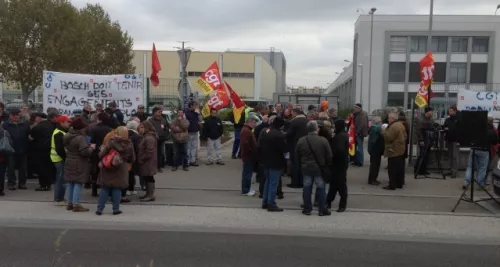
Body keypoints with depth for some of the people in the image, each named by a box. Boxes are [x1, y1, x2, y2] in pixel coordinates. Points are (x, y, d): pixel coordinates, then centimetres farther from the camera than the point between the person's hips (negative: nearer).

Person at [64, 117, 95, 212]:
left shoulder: (68, 136, 6)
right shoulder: (80, 138, -21)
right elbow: (85, 152, -26)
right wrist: (92, 147, -8)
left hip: (69, 162, 8)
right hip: (79, 164, -8)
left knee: (70, 183, 15)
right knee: (78, 184, -3)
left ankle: (70, 203, 23)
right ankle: (76, 205, -2)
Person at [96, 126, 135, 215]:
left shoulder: (111, 142, -11)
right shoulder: (129, 145, -2)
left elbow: (101, 155, -11)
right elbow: (132, 159, 7)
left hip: (107, 170, -1)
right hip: (121, 170, 1)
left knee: (104, 189, 6)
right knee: (117, 189, 8)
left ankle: (99, 209, 10)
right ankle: (116, 209, 9)